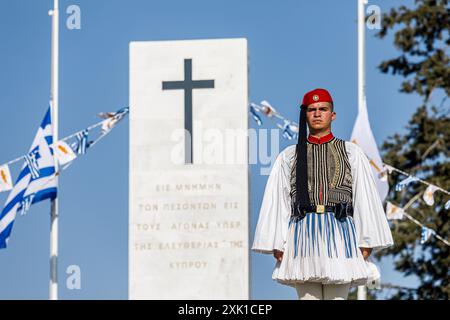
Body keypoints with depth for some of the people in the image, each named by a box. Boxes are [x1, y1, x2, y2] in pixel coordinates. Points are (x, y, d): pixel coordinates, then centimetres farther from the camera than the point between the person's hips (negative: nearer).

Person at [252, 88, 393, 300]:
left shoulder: (351, 153, 12)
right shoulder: (288, 156, 14)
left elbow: (366, 197, 7)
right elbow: (276, 201, 10)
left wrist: (367, 242, 0)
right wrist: (276, 243, 2)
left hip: (339, 232, -1)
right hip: (303, 233, 1)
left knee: (337, 297, -4)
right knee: (308, 298, -3)